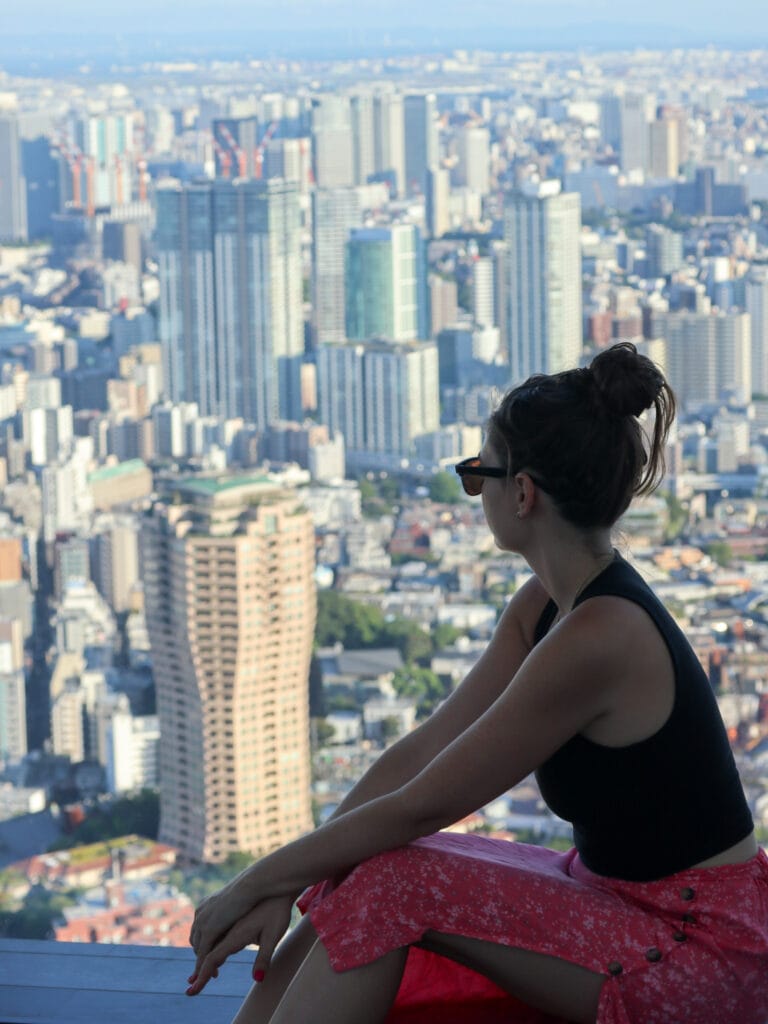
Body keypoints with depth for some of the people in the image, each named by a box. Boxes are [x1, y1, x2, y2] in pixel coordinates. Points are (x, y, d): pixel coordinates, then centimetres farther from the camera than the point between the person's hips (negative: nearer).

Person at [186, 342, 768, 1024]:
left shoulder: (596, 637, -26)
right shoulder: (543, 607, 3)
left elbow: (421, 806, -21)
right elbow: (419, 754, 3)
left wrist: (257, 883, -11)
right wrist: (283, 887, -3)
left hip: (705, 955, -9)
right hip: (618, 893, 9)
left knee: (396, 885, -19)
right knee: (354, 880, -2)